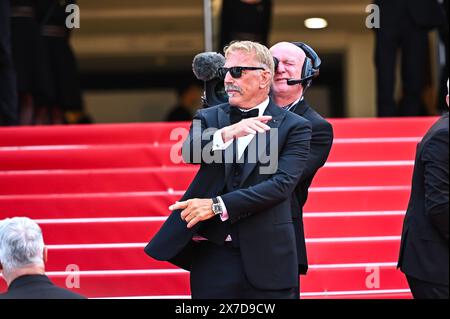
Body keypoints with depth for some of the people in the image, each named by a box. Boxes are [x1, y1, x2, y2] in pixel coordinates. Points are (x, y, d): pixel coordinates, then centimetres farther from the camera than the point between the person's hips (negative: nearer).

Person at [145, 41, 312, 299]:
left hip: (266, 258, -2)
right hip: (211, 255, 2)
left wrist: (218, 205, -15)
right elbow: (188, 152, -8)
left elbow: (282, 184, -10)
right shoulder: (209, 118, 12)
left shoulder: (294, 127, 2)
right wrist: (226, 134, -27)